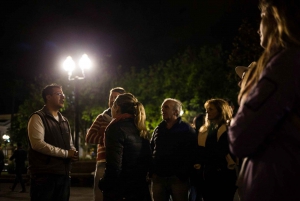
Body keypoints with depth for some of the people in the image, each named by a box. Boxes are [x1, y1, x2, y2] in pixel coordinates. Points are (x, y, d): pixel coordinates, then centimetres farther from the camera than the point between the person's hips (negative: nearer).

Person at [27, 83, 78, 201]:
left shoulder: (64, 121, 21)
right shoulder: (38, 118, -5)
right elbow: (38, 143, -18)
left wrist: (73, 154, 0)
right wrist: (66, 153, -14)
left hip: (63, 174, 8)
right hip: (44, 175, -7)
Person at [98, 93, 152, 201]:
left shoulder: (116, 128, -12)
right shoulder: (140, 129, 10)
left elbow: (114, 165, -19)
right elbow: (147, 160, 15)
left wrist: (105, 185, -9)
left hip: (119, 191, -7)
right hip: (140, 189, 7)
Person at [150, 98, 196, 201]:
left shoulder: (186, 130, 0)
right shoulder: (158, 129, 15)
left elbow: (191, 154, -6)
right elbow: (150, 151, 16)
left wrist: (182, 175, -12)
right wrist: (152, 172, 4)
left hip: (178, 179, -4)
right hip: (158, 178, 4)